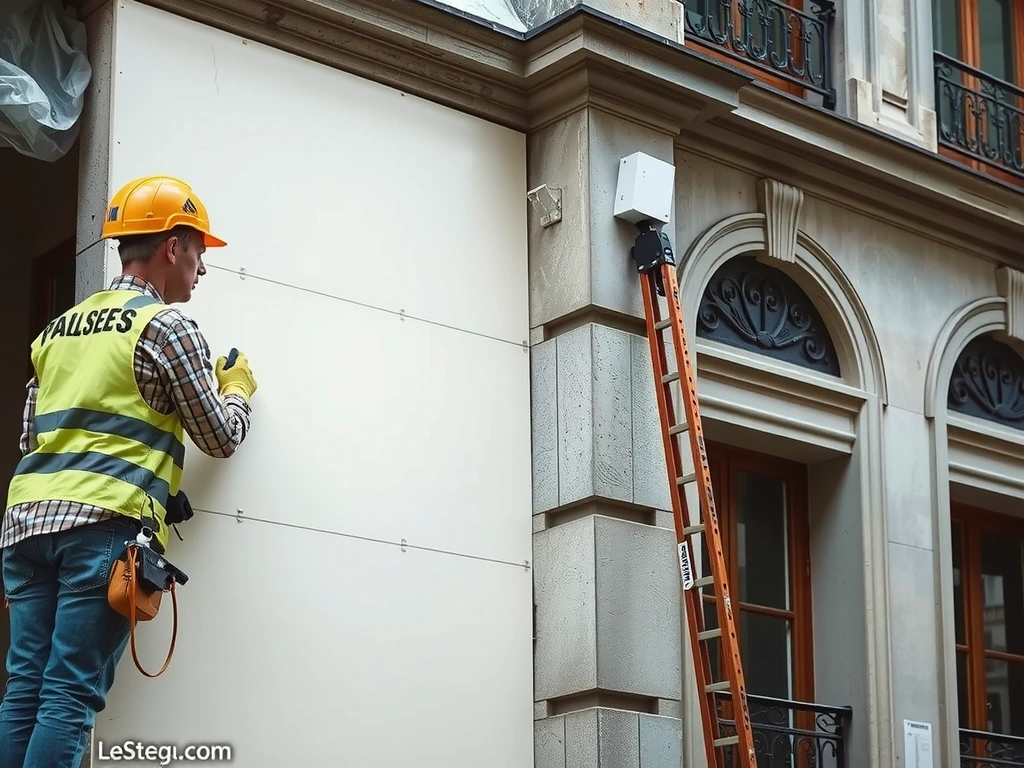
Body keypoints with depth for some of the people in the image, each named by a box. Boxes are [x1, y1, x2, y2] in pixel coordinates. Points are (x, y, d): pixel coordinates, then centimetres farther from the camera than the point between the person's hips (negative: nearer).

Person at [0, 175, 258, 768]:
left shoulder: (57, 331, 23)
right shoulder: (168, 326, 2)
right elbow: (221, 438, 9)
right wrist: (238, 390, 27)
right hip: (106, 522, -7)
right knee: (71, 696, -9)